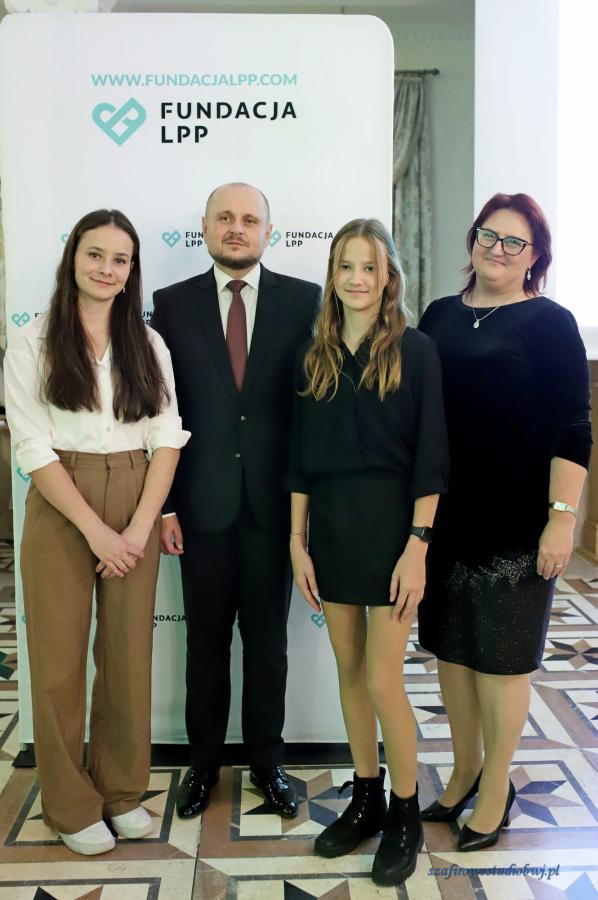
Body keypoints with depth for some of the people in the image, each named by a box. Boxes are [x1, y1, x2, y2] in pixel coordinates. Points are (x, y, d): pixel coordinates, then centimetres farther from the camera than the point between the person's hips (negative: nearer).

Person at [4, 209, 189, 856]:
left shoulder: (148, 344, 8)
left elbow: (167, 438, 4)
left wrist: (140, 525, -8)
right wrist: (95, 529, -12)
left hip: (136, 511, 3)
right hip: (60, 511, -2)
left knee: (130, 653, 9)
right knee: (60, 659, 5)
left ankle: (122, 791, 29)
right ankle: (71, 805, 25)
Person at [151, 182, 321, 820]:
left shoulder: (303, 300, 0)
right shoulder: (172, 304, 2)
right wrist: (165, 504, -3)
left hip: (274, 501, 0)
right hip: (201, 502, 1)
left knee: (268, 640, 13)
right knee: (206, 640, 14)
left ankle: (267, 760, 33)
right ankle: (204, 761, 34)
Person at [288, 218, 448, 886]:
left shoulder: (415, 351, -4)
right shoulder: (314, 356, 8)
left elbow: (429, 457, -8)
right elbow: (300, 459, 8)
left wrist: (417, 547, -14)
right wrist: (298, 542, 4)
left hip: (388, 524, -4)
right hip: (328, 525, 5)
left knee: (382, 680, -1)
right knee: (349, 670, 14)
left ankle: (406, 814, 22)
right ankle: (366, 799, 32)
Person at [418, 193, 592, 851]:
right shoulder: (440, 316, 9)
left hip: (515, 521, -4)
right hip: (443, 517, 5)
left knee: (501, 656, 8)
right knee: (450, 648, 14)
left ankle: (495, 788, 28)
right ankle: (464, 770, 35)